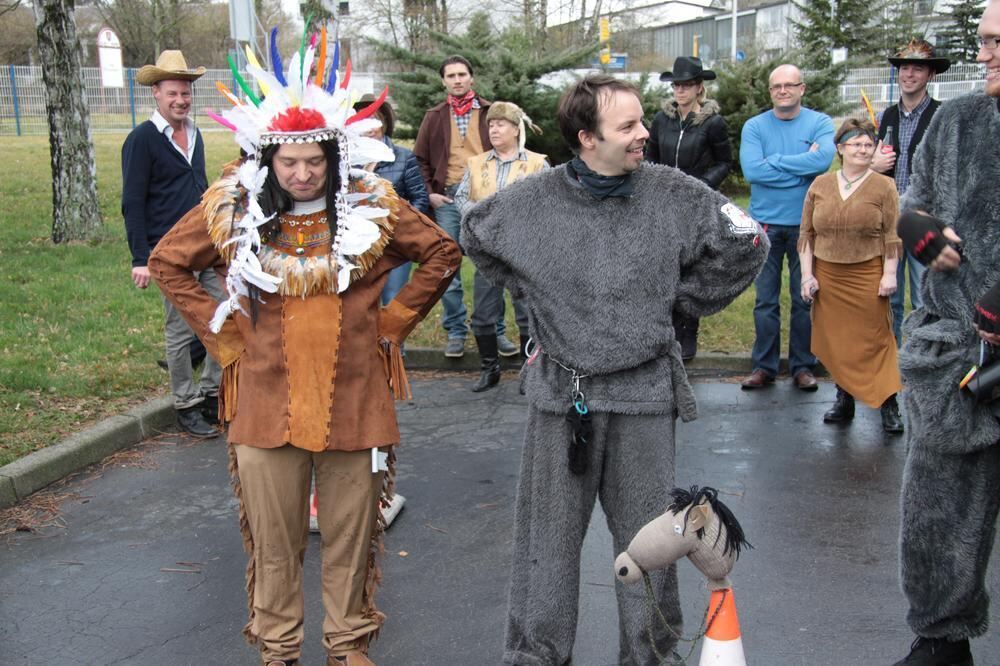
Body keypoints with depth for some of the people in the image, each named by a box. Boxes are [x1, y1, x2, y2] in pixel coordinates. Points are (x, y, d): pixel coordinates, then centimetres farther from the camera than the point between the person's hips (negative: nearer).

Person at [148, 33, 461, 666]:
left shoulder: (373, 206, -5)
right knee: (274, 539, 11)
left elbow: (443, 253, 7)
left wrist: (392, 321, 2)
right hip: (266, 404, 1)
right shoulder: (231, 209, -3)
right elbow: (168, 263, 10)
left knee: (350, 534, 12)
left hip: (354, 400, 0)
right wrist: (224, 334, 2)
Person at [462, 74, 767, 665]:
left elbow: (747, 244, 4)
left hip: (644, 393, 0)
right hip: (560, 391, 1)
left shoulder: (674, 194, -6)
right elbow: (476, 236, 16)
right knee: (548, 534, 10)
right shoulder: (533, 199, -5)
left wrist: (682, 300, 5)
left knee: (646, 534, 10)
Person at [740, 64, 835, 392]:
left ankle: (803, 366, 18)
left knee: (805, 299, 7)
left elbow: (823, 159, -18)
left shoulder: (820, 123, 1)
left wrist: (774, 161, -14)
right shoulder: (754, 127, 2)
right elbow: (751, 170, -14)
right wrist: (802, 166, -13)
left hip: (806, 224, 0)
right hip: (766, 223, 1)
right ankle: (764, 366, 15)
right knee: (765, 300, 5)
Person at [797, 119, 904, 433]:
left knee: (875, 340, 0)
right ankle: (845, 398, 21)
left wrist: (889, 274, -7)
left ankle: (889, 405, 6)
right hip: (827, 276, 3)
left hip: (868, 277, -2)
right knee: (835, 341, 7)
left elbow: (892, 236, -1)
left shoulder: (883, 187, 1)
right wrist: (807, 275, 1)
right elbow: (807, 234, 7)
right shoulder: (820, 185, 6)